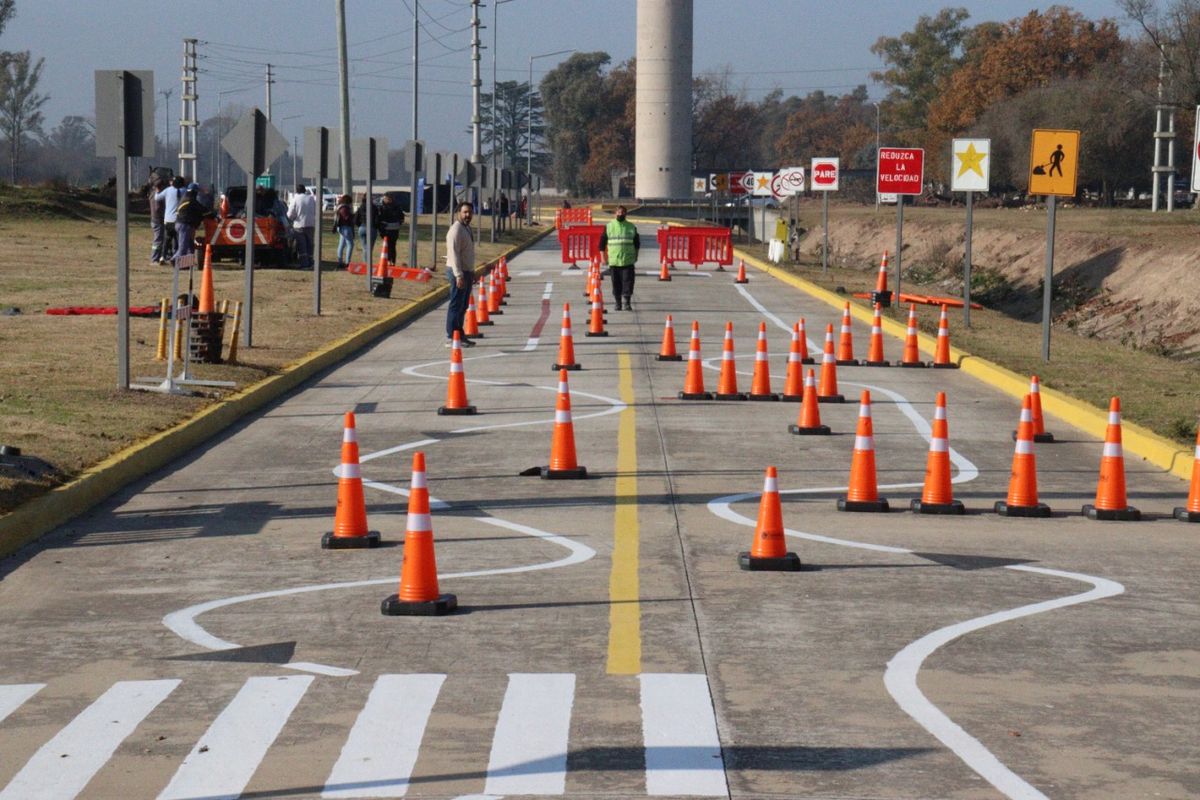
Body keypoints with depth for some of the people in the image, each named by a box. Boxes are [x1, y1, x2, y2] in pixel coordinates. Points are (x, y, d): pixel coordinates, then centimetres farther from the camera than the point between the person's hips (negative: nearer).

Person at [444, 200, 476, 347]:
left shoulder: (467, 228, 15)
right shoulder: (456, 230, -17)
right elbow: (454, 254, -23)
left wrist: (472, 272, 24)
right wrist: (459, 275, -27)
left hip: (466, 272, 10)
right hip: (458, 272, -10)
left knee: (463, 306, 15)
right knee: (456, 305, -7)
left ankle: (459, 334, 22)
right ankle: (451, 337, -5)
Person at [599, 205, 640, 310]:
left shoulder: (631, 227, 6)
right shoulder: (609, 226, 4)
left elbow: (637, 243, 15)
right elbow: (602, 243, 8)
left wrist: (635, 256, 10)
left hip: (628, 261, 0)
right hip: (614, 261, 0)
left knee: (628, 282, -7)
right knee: (616, 283, 5)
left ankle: (627, 303, -5)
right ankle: (618, 303, 14)